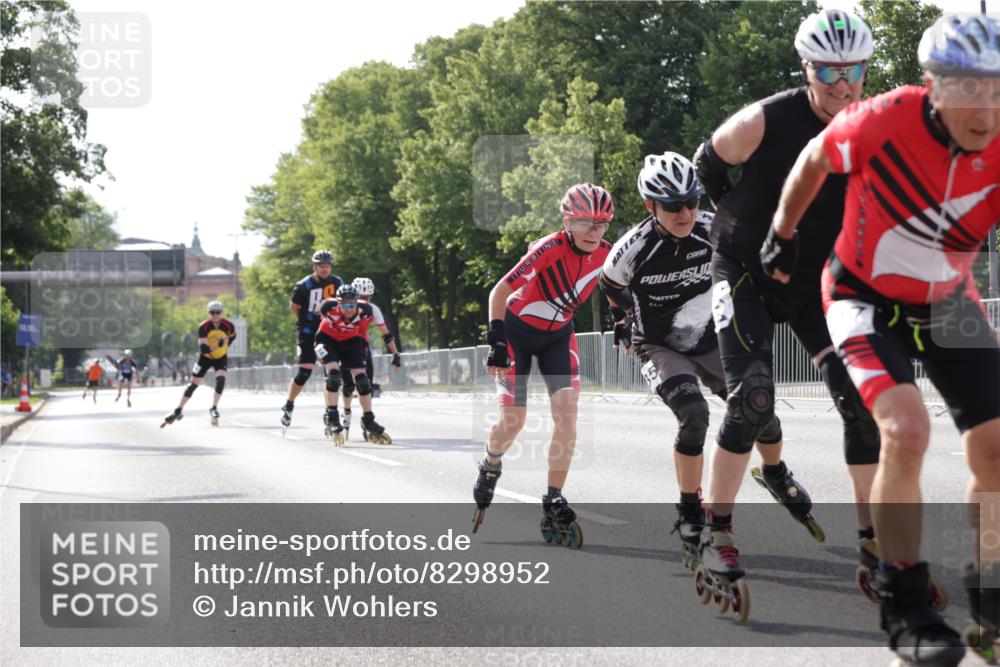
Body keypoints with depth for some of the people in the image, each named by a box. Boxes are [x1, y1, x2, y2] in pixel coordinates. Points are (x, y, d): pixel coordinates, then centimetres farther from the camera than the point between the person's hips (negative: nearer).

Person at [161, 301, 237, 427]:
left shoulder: (228, 326, -18)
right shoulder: (203, 327, -24)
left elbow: (233, 336, 8)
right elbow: (203, 349, -32)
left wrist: (225, 345, 0)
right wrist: (218, 344, -43)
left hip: (221, 358, 1)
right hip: (206, 357, -1)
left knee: (221, 380, -25)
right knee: (193, 384, 3)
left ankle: (214, 409, -11)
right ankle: (178, 411, 16)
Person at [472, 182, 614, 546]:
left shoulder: (606, 253, -15)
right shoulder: (549, 249, -30)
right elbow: (499, 291, -27)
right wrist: (496, 342, -32)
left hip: (558, 335, 4)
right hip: (518, 331, -4)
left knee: (567, 410, -15)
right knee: (513, 421, -2)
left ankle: (554, 503, -9)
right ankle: (490, 467, 33)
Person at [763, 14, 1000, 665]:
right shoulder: (885, 121, -27)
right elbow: (816, 159, -6)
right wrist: (783, 234, 7)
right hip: (867, 298, -3)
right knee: (907, 430, -24)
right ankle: (904, 607, -10)